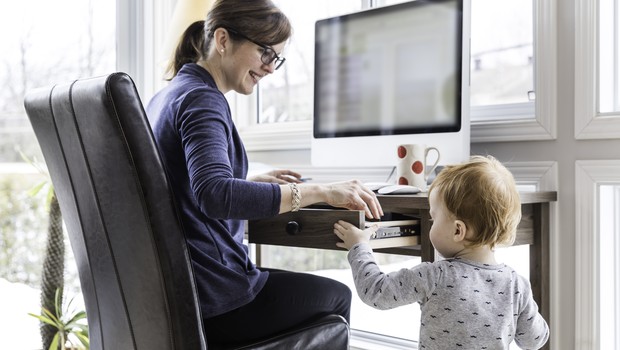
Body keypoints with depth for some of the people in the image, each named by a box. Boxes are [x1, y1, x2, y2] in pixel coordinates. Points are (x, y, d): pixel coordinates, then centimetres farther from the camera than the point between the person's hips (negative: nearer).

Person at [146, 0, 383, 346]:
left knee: (315, 287, 30)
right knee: (336, 296, 14)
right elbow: (215, 195, -35)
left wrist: (256, 182, 15)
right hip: (209, 296, -9)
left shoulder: (168, 95, 11)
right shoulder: (202, 99, -18)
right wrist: (321, 191, -36)